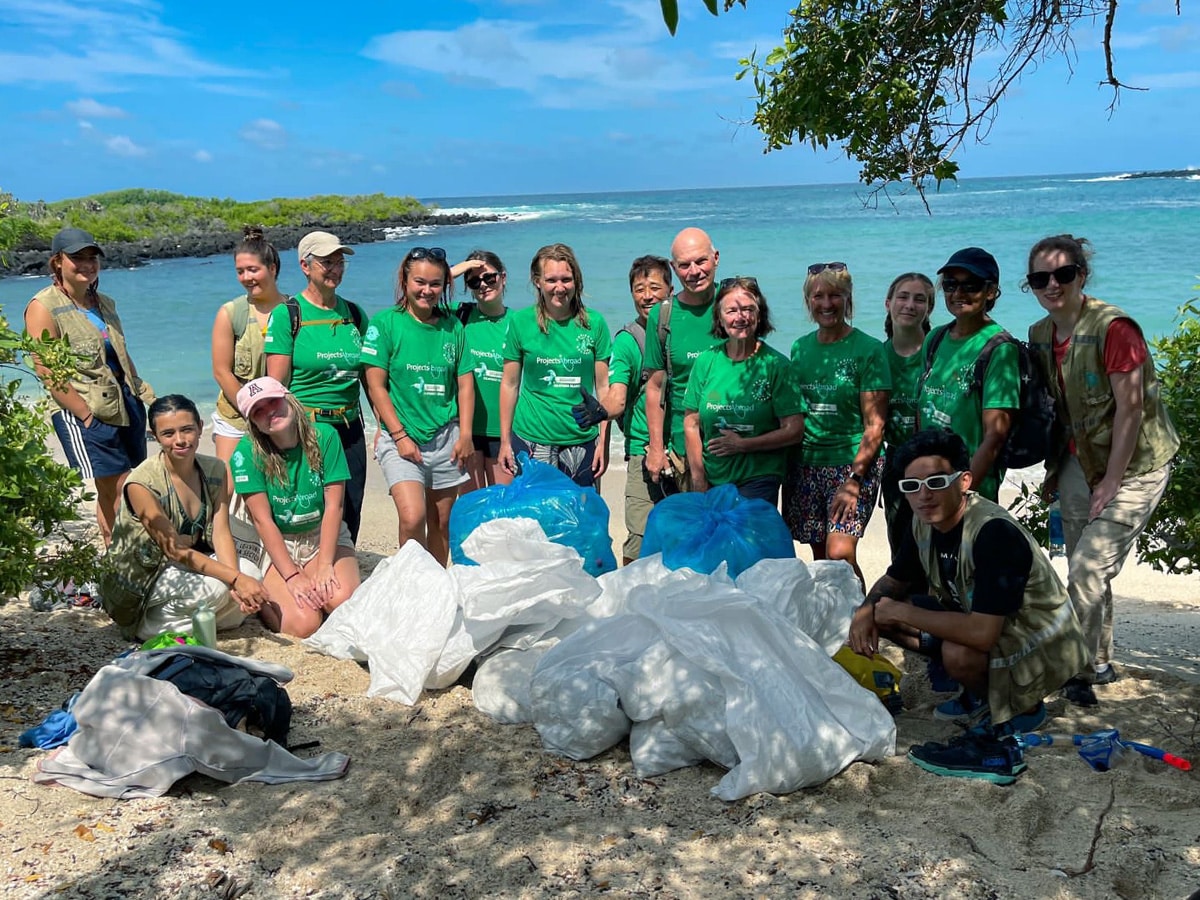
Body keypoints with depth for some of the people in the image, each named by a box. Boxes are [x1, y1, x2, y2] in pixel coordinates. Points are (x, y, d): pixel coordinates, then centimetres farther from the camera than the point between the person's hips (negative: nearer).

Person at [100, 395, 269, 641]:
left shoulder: (216, 470, -5)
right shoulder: (141, 483, -22)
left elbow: (221, 533, -11)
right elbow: (174, 550, -24)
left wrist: (238, 578, -30)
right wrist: (234, 580, -34)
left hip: (192, 564, 6)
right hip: (138, 579, -6)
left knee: (250, 573, -20)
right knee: (216, 586, -30)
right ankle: (149, 625, -7)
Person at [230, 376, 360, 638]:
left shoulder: (324, 435, -9)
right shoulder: (247, 452, -12)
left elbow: (333, 506, -10)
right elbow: (263, 520, -13)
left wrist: (325, 565, -18)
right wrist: (292, 576, -20)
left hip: (326, 538, 1)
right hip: (277, 546, -1)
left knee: (344, 601, -28)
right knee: (304, 624, -23)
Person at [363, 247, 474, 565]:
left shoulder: (453, 326, 7)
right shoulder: (385, 323, -3)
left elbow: (465, 383, 9)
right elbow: (376, 386, -6)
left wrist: (465, 435, 1)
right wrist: (400, 435, -11)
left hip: (446, 437, 4)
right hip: (401, 437, -3)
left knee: (441, 521, 9)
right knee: (412, 518, -19)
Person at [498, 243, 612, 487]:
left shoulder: (594, 323, 2)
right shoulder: (520, 321, 0)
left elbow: (603, 386, 4)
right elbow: (510, 384, 5)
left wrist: (604, 442, 0)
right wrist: (505, 440, 4)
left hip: (582, 442, 1)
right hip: (531, 442, -1)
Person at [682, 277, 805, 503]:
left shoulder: (776, 364, -4)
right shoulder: (706, 361, 4)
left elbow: (794, 431, -6)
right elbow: (691, 423, 5)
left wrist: (742, 445, -11)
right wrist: (698, 479, 0)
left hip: (758, 480, -2)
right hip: (711, 480, 3)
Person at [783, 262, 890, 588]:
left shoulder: (868, 350, -5)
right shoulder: (800, 348, 11)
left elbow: (875, 425, -8)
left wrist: (853, 480, -16)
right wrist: (787, 470, 8)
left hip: (853, 464, -5)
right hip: (807, 464, 5)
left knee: (840, 554, -17)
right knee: (819, 557, 8)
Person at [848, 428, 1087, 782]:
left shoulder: (994, 532, -31)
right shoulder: (925, 522, -7)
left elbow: (982, 632, -39)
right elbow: (893, 581, 8)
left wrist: (903, 612, -28)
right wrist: (866, 611, -15)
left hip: (1045, 646, -9)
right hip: (980, 623, 9)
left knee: (959, 652, -38)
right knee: (879, 615, -3)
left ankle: (1018, 707, -3)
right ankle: (987, 691, 6)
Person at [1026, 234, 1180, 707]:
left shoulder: (1113, 327, -19)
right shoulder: (1040, 335, 4)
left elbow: (1130, 407, -19)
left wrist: (1111, 481, -17)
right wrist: (1055, 468, 10)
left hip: (1134, 466, -7)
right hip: (1080, 463, 7)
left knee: (1088, 570, -12)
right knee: (1083, 573, 11)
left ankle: (1080, 671, 3)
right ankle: (1100, 664, 27)